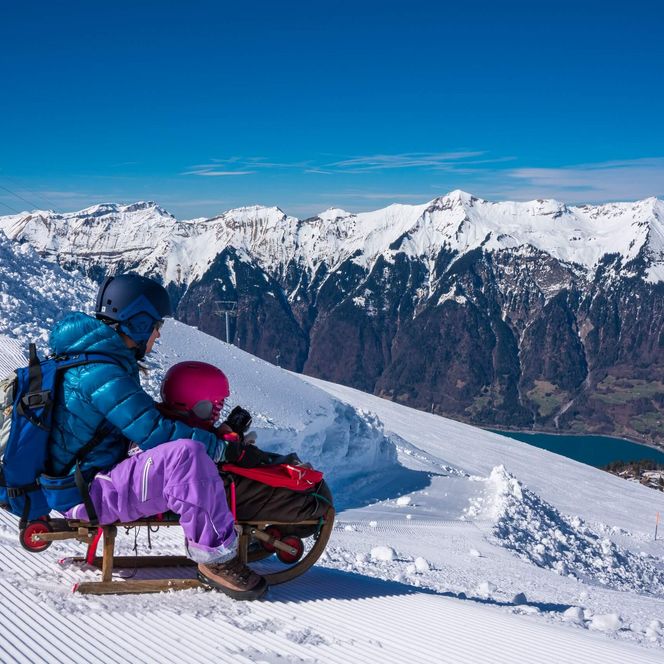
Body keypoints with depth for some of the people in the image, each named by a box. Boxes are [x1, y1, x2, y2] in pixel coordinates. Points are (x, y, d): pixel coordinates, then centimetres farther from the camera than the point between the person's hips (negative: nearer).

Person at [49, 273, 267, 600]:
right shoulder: (101, 371, -21)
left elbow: (141, 415, 18)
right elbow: (153, 431, -26)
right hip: (89, 495, -11)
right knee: (185, 454, -32)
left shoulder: (92, 357, 12)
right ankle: (217, 559, -23)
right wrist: (224, 448, -16)